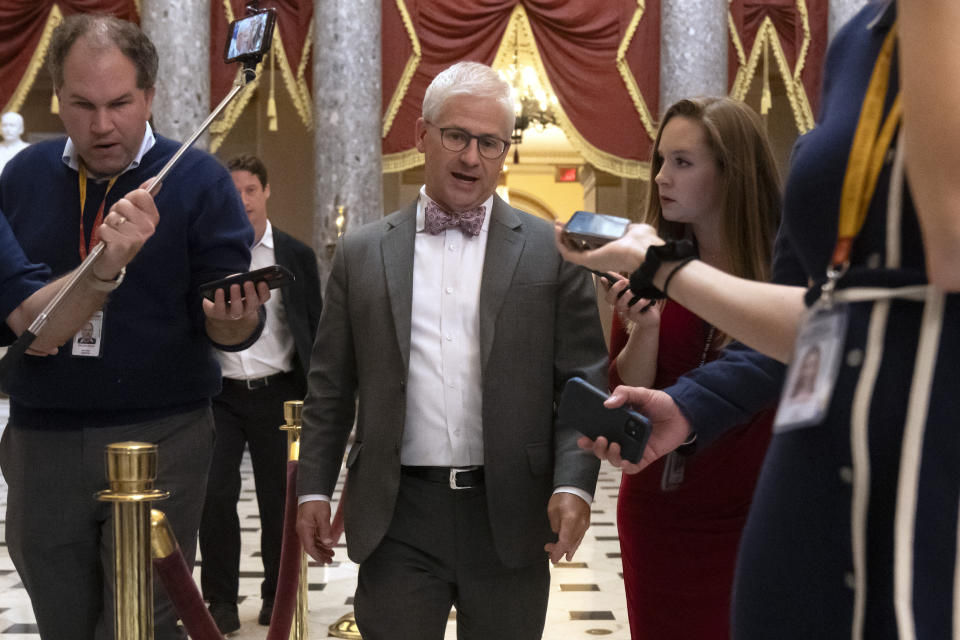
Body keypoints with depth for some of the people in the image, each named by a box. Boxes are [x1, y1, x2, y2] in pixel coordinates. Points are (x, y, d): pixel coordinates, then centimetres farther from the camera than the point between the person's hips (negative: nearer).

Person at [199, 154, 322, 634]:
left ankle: (277, 593, 22)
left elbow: (314, 330, 5)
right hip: (219, 393, 0)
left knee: (278, 497, 6)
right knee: (216, 495, -4)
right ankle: (221, 598, 9)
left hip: (277, 393, 0)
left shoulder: (295, 256, 4)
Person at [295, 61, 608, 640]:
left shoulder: (553, 251, 2)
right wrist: (315, 488, 6)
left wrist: (574, 485, -12)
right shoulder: (363, 254, 7)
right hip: (397, 518, 1)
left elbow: (583, 384, 0)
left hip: (509, 517, 0)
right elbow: (331, 388, 11)